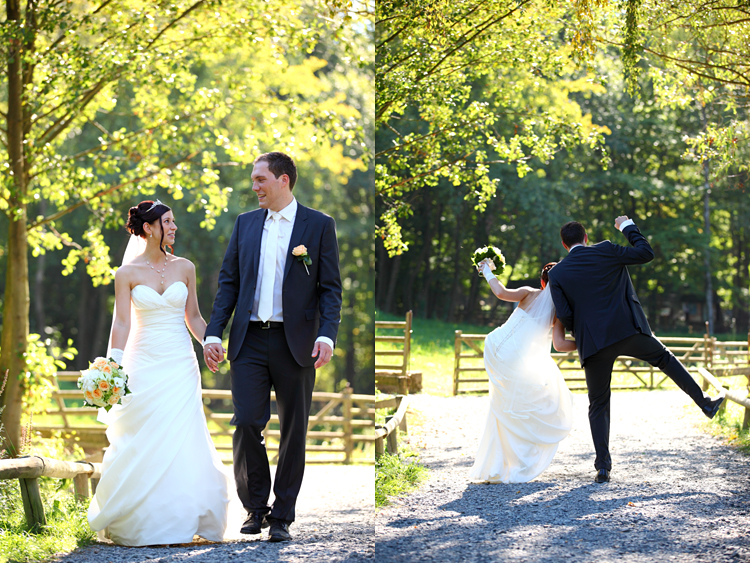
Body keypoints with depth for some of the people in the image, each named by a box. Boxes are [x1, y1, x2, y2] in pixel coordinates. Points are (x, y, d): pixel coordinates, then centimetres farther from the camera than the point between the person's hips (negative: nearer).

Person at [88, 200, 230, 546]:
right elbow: (122, 325, -4)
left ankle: (178, 522, 4)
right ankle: (141, 524, 10)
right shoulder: (128, 273, 0)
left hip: (181, 365, 2)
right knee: (143, 446, -2)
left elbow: (193, 318, 13)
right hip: (144, 366, -2)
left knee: (181, 444, -4)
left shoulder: (184, 268, 7)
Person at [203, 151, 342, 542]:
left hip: (295, 343, -2)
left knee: (293, 432, 3)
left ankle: (281, 517, 13)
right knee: (246, 423, -6)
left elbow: (330, 288, -1)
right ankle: (255, 508, 11)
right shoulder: (245, 224, 11)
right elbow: (229, 282, 11)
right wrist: (213, 333, 1)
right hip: (249, 341, 2)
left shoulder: (318, 225, 1)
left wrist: (326, 336, -15)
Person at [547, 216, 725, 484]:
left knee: (598, 405, 8)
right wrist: (628, 227, 20)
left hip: (593, 343, 0)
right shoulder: (605, 251, 1)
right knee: (665, 358, 27)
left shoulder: (557, 274, 3)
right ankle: (705, 402, 29)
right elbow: (646, 253, 7)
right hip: (628, 331, 0)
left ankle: (603, 467, 1)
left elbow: (564, 315, -2)